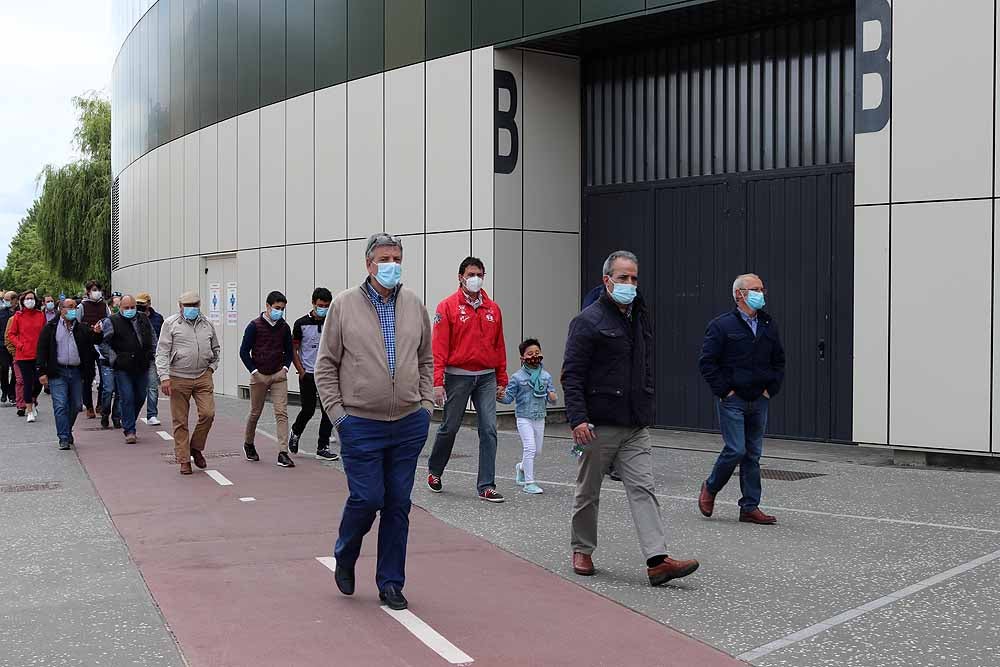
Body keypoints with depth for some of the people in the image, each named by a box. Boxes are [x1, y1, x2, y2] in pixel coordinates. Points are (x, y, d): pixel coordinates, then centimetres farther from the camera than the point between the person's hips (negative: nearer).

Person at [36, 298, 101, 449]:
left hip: (76, 372, 4)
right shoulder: (51, 328, 1)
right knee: (61, 406, -9)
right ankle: (64, 438, -6)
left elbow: (95, 341, 7)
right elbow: (42, 350, -2)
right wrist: (42, 372, -9)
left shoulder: (81, 328, 12)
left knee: (76, 405, 10)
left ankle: (67, 430, 31)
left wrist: (97, 334, -16)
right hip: (58, 373, -4)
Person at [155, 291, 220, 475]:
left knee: (208, 413, -10)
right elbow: (162, 352, -4)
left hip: (203, 377, 3)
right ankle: (184, 460, 11)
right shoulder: (171, 324, 0)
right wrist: (164, 377, -13)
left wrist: (211, 368, 12)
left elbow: (215, 349, 26)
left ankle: (196, 448, 15)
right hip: (178, 379, -3)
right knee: (180, 421, 2)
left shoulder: (207, 325, 12)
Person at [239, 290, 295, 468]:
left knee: (281, 413, -9)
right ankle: (248, 444, 36)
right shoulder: (255, 326, -6)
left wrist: (285, 368, 1)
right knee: (255, 413, 11)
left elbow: (288, 350, 16)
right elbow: (244, 351, -5)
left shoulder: (284, 327, 5)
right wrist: (255, 372, -10)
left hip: (279, 375, 2)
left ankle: (283, 453, -12)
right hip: (259, 376, -2)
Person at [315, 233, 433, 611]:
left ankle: (390, 583, 18)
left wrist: (426, 403, 8)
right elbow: (326, 364, 1)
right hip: (361, 425, -3)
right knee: (367, 499, -5)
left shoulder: (414, 305, 7)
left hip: (409, 425, 4)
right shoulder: (345, 305, -3)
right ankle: (344, 558, 25)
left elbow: (426, 359, 17)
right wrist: (336, 411, -5)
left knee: (398, 504, 7)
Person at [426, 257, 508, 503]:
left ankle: (486, 486, 0)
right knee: (450, 428, 8)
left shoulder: (493, 309, 9)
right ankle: (434, 470, 33)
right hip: (458, 376, -3)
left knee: (489, 430, -4)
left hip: (486, 378, 3)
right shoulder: (448, 307, -4)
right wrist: (438, 382, -14)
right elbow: (439, 346, -8)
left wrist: (501, 380, 10)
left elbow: (499, 346, 13)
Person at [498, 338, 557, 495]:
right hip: (524, 417, -5)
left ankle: (521, 467, 44)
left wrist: (552, 396, -17)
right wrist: (501, 397, -26)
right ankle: (529, 483, -7)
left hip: (540, 418, 5)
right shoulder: (517, 377, -7)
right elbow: (509, 396, -5)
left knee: (537, 451, 14)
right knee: (530, 448, -14)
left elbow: (551, 398, 6)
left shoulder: (546, 376, 3)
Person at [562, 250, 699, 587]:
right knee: (588, 493, 9)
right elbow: (572, 375, -14)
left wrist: (645, 410, 19)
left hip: (636, 427, 6)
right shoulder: (589, 321, -9)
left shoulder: (641, 319, 13)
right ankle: (582, 551, 26)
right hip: (598, 426, -5)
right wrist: (577, 418, -23)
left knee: (643, 489, -5)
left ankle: (657, 561, -11)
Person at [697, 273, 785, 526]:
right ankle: (710, 488, 14)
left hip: (759, 401, 5)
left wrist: (771, 389, 8)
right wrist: (724, 391, -11)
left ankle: (750, 507, 13)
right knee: (736, 450, -11)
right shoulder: (722, 325, -7)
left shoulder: (769, 326, 10)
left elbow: (779, 361, 20)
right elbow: (707, 362, -8)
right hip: (732, 401, -5)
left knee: (753, 455, 7)